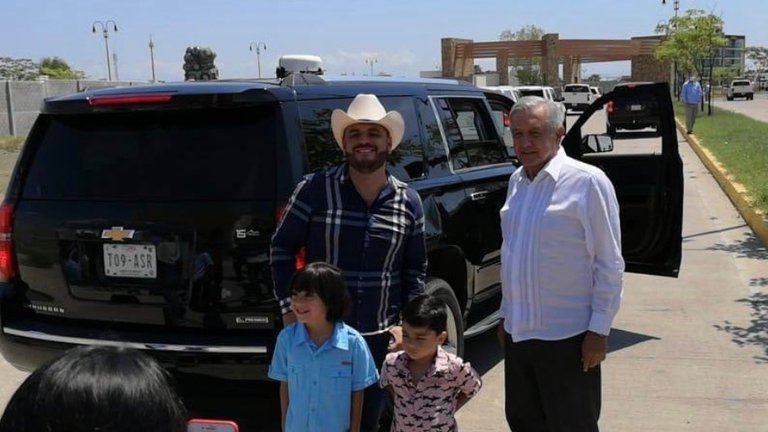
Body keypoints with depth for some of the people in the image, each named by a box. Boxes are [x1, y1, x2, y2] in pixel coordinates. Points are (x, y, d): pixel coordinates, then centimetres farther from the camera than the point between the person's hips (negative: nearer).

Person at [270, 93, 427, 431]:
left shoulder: (408, 202, 3)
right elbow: (282, 248, 1)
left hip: (380, 338, 2)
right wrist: (289, 309, -5)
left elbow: (415, 270, 10)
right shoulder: (315, 189, -5)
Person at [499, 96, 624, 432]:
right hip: (518, 332, 7)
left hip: (566, 338, -7)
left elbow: (610, 264, -12)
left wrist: (599, 330, -14)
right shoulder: (517, 180, 9)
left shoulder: (587, 182, -13)